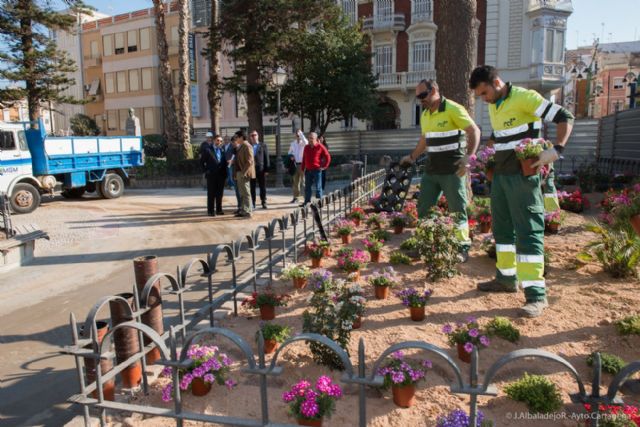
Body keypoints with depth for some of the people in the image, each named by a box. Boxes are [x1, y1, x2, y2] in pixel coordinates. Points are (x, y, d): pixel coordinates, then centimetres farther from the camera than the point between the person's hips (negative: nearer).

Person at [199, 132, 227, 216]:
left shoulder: (222, 150, 12)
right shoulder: (207, 149, -1)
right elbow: (202, 162, 0)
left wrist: (225, 172, 3)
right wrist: (205, 171, -6)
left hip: (221, 175, 4)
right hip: (211, 175, -4)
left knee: (220, 194, 8)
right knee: (211, 194, 1)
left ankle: (219, 210, 17)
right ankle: (211, 211, 7)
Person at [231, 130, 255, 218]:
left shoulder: (247, 146, -13)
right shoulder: (240, 147, 14)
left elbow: (249, 161, -19)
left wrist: (243, 172, -21)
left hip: (244, 174, -9)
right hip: (239, 173, 9)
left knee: (246, 193, -5)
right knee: (242, 193, 15)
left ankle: (247, 213, 0)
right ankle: (242, 211, 23)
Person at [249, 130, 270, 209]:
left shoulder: (263, 145, 5)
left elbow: (266, 158, 2)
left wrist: (266, 169, -4)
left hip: (261, 170, -1)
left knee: (263, 187, 5)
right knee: (252, 188, 4)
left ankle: (264, 203, 14)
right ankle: (252, 203, 11)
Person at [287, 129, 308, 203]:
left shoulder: (304, 142, -3)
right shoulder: (293, 143, 13)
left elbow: (305, 142, -29)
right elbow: (290, 152, 23)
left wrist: (300, 133, -22)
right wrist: (291, 156, 1)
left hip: (303, 164, -5)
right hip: (295, 164, 5)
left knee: (304, 181, -6)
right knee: (295, 181, 9)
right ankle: (295, 197, 17)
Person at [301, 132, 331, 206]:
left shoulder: (320, 147, -4)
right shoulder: (306, 147, 12)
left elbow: (328, 157, -2)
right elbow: (304, 159, 16)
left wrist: (324, 166, -5)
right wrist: (303, 169, 11)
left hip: (317, 170, -5)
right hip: (308, 170, 5)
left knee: (318, 186, -2)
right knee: (307, 186, 8)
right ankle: (307, 201, 16)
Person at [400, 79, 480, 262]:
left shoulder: (453, 109, -11)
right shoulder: (424, 115, 13)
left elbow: (474, 131, -13)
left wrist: (469, 157, -23)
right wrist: (412, 157, 20)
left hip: (452, 170, -7)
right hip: (431, 169, 8)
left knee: (457, 210, -1)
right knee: (423, 208, 9)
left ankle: (463, 249, 12)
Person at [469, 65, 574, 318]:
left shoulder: (525, 98, -13)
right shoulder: (493, 106, 12)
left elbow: (564, 117, -13)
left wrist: (556, 150, -24)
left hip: (523, 176, -8)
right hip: (500, 174, 8)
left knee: (528, 233, -9)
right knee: (502, 229, 14)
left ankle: (537, 295, -5)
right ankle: (507, 279, 28)